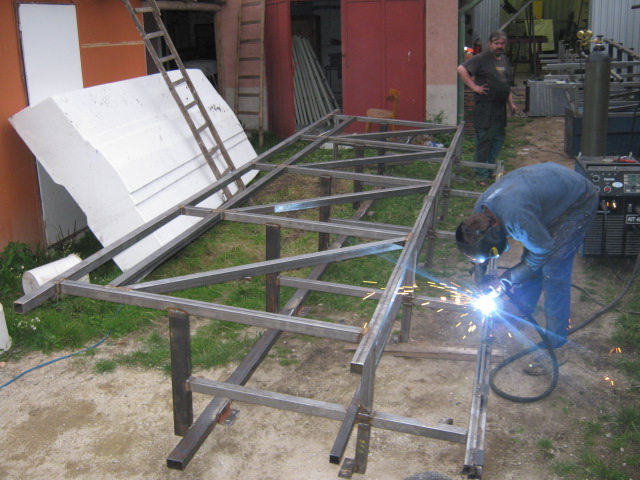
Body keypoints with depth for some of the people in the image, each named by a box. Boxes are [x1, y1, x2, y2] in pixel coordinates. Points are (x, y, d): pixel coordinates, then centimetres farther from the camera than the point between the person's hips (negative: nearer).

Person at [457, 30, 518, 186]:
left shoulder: (504, 60, 18)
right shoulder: (481, 59, -8)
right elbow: (461, 69, -19)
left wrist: (511, 103, 19)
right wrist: (474, 86, -19)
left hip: (500, 107, 8)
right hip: (485, 107, -8)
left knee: (499, 138, 13)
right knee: (484, 140, -6)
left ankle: (490, 169, 27)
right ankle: (481, 174, 1)